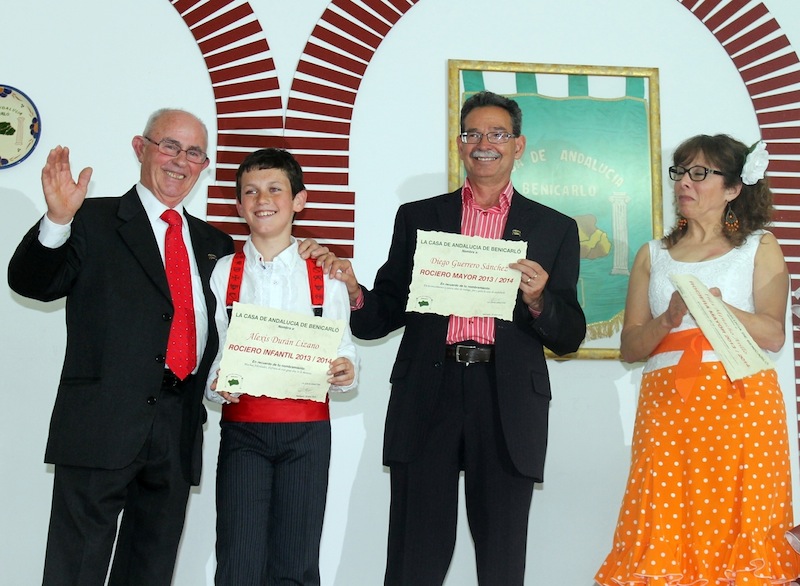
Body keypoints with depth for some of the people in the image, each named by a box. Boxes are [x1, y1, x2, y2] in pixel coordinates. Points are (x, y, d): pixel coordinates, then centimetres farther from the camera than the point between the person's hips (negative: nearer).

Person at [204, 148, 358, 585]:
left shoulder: (326, 273, 6)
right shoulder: (223, 272, 7)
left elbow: (343, 348, 5)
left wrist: (345, 372, -17)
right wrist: (216, 383, -16)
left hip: (307, 427, 0)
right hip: (242, 427, 0)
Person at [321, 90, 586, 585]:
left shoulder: (554, 228, 11)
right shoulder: (418, 218, 14)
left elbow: (569, 337, 7)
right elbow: (387, 313, 11)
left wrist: (537, 300, -12)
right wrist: (354, 294, -9)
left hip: (507, 406, 0)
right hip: (428, 398, 0)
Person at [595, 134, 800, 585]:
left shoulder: (760, 247, 11)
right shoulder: (653, 256, 17)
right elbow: (631, 347, 9)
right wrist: (670, 318, -10)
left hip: (740, 401, -2)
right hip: (667, 404, 2)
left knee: (738, 528, -6)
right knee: (665, 538, -6)